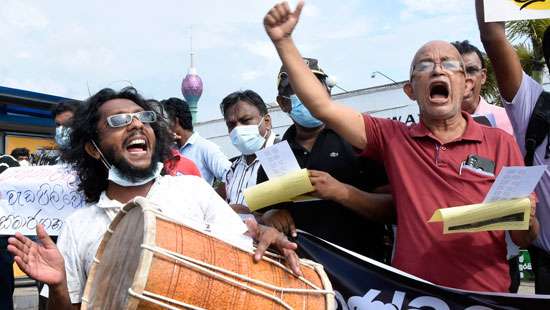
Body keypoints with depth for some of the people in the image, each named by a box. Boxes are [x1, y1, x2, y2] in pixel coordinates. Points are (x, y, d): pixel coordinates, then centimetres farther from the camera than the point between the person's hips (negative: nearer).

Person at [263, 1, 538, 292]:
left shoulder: (501, 143, -2)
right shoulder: (392, 138, 0)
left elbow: (524, 239, 2)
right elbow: (323, 107, -8)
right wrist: (283, 40, -11)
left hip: (486, 294, 0)